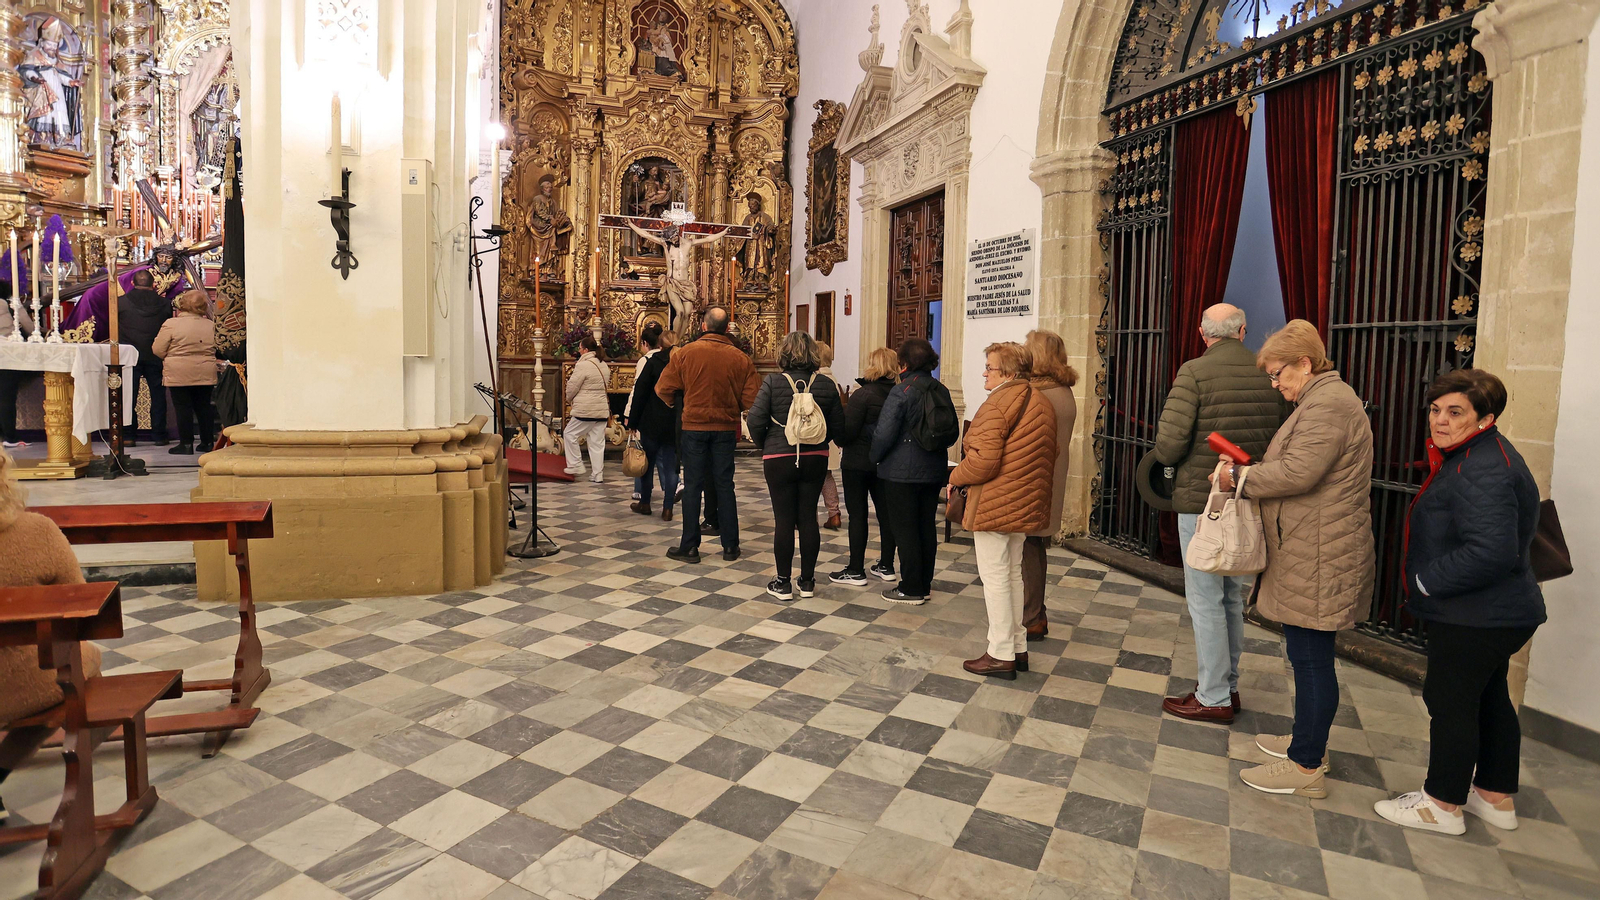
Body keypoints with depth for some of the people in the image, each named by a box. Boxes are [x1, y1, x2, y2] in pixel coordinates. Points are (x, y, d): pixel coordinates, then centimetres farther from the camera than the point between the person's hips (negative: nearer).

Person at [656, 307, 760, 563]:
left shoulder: (685, 353, -7)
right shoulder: (740, 358, -6)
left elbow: (663, 389, -6)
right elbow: (752, 399, -7)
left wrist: (679, 404, 15)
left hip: (694, 426, -1)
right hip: (726, 429, 1)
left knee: (692, 486, 6)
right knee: (724, 486, 10)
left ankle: (690, 547, 10)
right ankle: (730, 546, 15)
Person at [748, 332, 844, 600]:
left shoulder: (772, 383, -10)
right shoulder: (827, 384, -2)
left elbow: (756, 421, -11)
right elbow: (837, 425, 3)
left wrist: (764, 445, 7)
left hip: (779, 458, -2)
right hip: (816, 459, 3)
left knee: (784, 520, 5)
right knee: (808, 518, 10)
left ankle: (783, 583, 12)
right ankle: (807, 581, 19)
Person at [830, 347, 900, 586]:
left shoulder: (863, 394, -16)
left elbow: (848, 432, -17)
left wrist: (842, 444, 3)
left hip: (858, 461, -6)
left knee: (857, 515, 1)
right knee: (886, 513, 12)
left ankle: (856, 571, 6)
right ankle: (886, 566, 22)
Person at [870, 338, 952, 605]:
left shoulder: (902, 392, -16)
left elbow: (884, 433, -17)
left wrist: (875, 458, 0)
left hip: (902, 471, -7)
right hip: (934, 469, 7)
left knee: (904, 528, 2)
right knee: (926, 525, 14)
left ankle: (911, 589, 7)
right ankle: (925, 584, 24)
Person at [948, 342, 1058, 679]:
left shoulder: (998, 404, -18)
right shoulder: (1042, 402, 11)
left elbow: (982, 461, -24)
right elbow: (1048, 456, 17)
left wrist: (955, 478, -8)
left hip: (995, 505, -9)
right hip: (1027, 505, 9)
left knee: (995, 578, 0)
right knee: (1013, 575, 18)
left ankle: (1001, 655, 7)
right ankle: (1019, 647, 26)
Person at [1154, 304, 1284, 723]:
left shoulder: (1194, 373, -13)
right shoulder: (1269, 374, 3)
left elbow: (1169, 444, -19)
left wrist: (1164, 457, 3)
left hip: (1201, 502, -6)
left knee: (1206, 601, 2)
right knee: (1233, 598, 18)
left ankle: (1213, 698, 10)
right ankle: (1228, 686, 29)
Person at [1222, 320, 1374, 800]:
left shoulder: (1327, 404, -16)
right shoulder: (1324, 398, 19)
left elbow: (1298, 472, -24)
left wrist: (1239, 476, -11)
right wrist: (1248, 468, 6)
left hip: (1318, 558, -11)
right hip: (1309, 555, 11)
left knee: (1310, 657, -4)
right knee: (1308, 655, 19)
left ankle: (1306, 767, 5)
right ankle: (1309, 740, 32)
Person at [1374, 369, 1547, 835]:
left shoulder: (1482, 471, -25)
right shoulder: (1479, 456, 11)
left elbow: (1491, 552, -33)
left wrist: (1425, 582, -21)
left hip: (1476, 617, -11)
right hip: (1500, 611, 11)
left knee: (1450, 701, 1)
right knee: (1489, 699, 20)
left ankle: (1443, 804, 16)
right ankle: (1495, 797, 35)